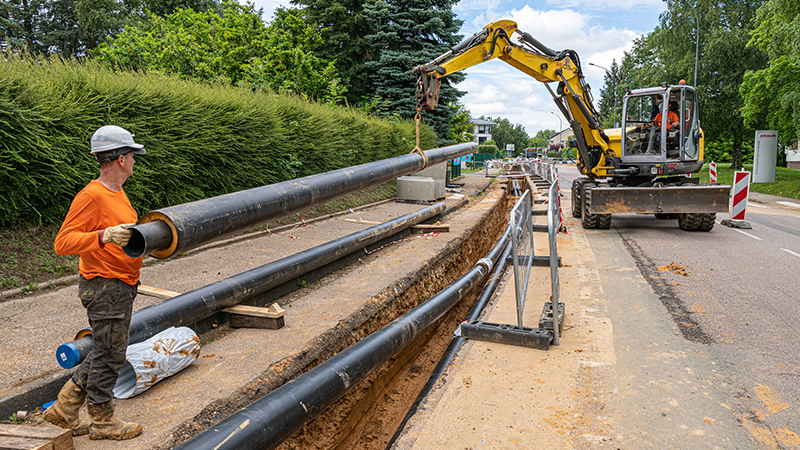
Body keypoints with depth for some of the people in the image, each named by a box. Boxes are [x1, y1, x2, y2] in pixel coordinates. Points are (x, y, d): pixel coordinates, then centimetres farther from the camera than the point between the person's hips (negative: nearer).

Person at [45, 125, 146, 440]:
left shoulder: (117, 193, 12)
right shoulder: (91, 196, -19)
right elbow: (63, 242, -23)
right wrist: (104, 236, -35)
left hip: (122, 286, 10)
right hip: (105, 287, -10)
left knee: (106, 352, 18)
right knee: (109, 355, 4)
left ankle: (64, 408, 31)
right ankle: (102, 421, 21)